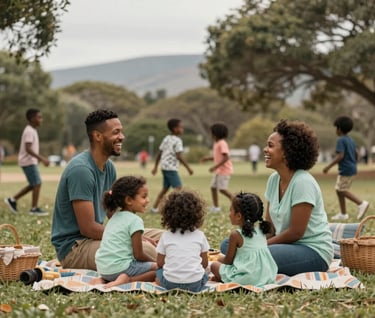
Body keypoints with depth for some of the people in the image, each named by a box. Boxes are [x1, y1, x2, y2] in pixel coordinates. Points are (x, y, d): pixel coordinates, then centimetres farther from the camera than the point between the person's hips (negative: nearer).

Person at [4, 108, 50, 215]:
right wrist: (41, 158, -29)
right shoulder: (29, 131, -17)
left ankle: (12, 200, 17)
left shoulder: (31, 130, 14)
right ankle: (34, 208, -1)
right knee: (37, 184, -7)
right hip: (28, 161, -10)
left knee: (34, 184, 13)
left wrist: (41, 158, 22)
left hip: (31, 161, 10)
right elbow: (28, 149, -26)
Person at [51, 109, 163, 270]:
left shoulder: (108, 167, 8)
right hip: (74, 247, -10)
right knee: (145, 250, -29)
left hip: (95, 236, 10)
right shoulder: (81, 169, -21)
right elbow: (88, 228, -23)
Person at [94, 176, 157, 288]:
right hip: (119, 268, -8)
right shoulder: (135, 221, -9)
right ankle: (128, 279, -18)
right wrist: (154, 263, 8)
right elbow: (138, 255, -10)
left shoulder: (114, 217, 16)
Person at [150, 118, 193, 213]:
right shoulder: (177, 140, -11)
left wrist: (155, 167, 24)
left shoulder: (166, 139, 14)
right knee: (178, 187, -12)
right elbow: (179, 156, -18)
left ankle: (154, 207, 19)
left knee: (165, 188, 17)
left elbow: (159, 154, 17)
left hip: (164, 167, 9)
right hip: (171, 167, -9)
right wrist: (188, 168, -15)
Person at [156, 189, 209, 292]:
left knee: (159, 272, 33)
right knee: (204, 275, 34)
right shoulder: (200, 235, 3)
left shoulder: (166, 236, 2)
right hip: (195, 284, 0)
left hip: (170, 283, 0)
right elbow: (205, 263, 7)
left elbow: (160, 263, 7)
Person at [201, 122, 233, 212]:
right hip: (218, 170, 10)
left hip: (224, 170, -10)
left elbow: (226, 157, -25)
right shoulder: (216, 143, 12)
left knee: (222, 189, -12)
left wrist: (215, 167, -27)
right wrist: (207, 158, 10)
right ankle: (216, 207, 10)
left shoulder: (222, 143, -18)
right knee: (213, 187, 6)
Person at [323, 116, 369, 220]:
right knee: (339, 189, 13)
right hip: (352, 168, 9)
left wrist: (328, 167, -21)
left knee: (342, 190, -7)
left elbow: (340, 156, -23)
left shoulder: (341, 140, -13)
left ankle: (361, 203, -15)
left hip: (345, 169, -9)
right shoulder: (351, 140, 14)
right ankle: (343, 214, 14)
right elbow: (356, 154, 21)